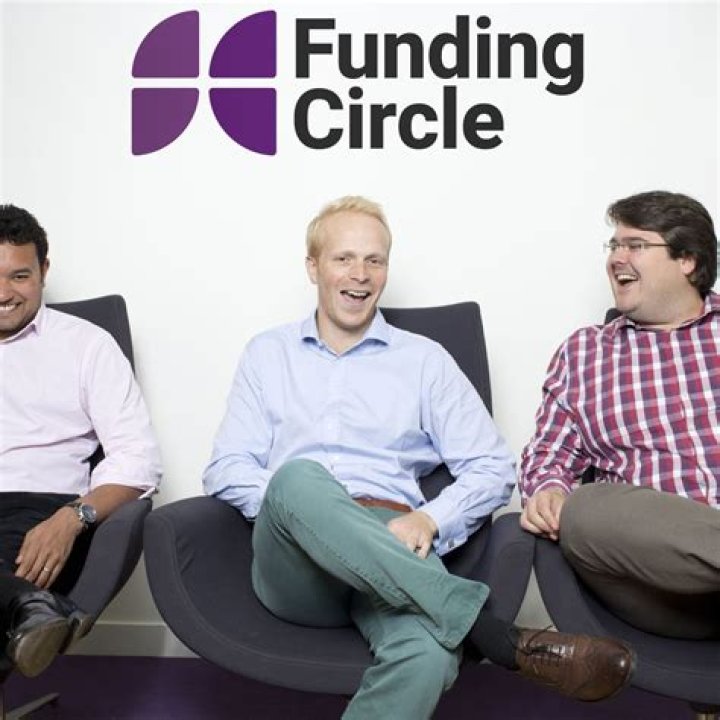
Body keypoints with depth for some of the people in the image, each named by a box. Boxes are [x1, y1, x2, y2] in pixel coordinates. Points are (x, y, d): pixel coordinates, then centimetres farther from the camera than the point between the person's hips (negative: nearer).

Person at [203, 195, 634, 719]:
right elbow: (225, 470, 10)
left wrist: (429, 520, -10)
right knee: (298, 477, -36)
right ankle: (503, 640, -31)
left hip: (395, 557, -1)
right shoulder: (267, 353, 18)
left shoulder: (425, 359, 16)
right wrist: (296, 501, -10)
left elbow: (494, 469, 9)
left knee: (428, 655, -37)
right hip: (293, 567, 1)